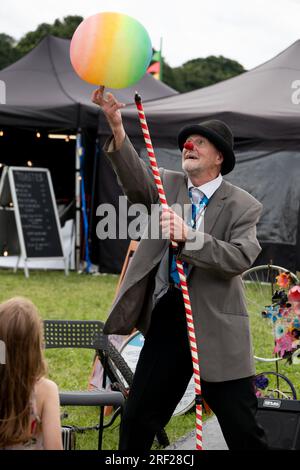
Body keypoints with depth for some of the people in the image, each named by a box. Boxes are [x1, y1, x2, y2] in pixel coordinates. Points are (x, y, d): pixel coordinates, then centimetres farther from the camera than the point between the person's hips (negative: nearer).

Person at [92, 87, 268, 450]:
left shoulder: (243, 206, -4)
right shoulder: (167, 184, 6)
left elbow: (240, 259, -18)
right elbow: (136, 180, -15)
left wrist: (189, 235, -31)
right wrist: (116, 127, -32)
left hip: (216, 327, -3)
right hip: (166, 319, 3)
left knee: (243, 429, 2)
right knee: (137, 419, 10)